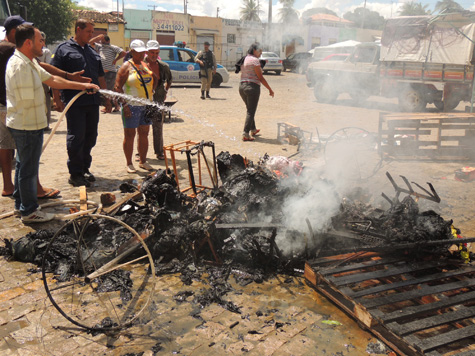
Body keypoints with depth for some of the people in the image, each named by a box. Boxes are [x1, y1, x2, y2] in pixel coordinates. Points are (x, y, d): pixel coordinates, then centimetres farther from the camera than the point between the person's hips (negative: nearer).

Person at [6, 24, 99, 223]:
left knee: (24, 165, 20)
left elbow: (52, 80, 16)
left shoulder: (30, 63, 11)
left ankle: (20, 203, 34)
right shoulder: (19, 65, -22)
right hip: (27, 126, -11)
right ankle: (29, 211, 11)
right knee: (29, 168, 0)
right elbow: (27, 102, -23)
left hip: (25, 125, 11)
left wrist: (82, 85, 14)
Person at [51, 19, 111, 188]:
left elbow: (100, 77, 23)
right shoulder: (64, 49, -1)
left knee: (90, 137, 9)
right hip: (74, 103, -6)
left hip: (92, 102, 6)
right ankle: (75, 174, 6)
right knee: (76, 137, -4)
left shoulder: (92, 52, 19)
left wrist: (106, 98, 19)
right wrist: (57, 99, -13)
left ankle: (85, 169, 23)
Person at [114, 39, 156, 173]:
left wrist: (154, 76, 1)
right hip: (132, 106, -6)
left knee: (144, 134, 11)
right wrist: (124, 104, -18)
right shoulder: (126, 67, -5)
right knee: (130, 135, 0)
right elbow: (118, 87, -11)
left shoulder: (145, 65, 15)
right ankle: (129, 164, 10)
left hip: (146, 105, 6)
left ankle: (143, 161, 22)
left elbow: (153, 83, 23)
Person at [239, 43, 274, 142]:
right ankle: (245, 134, -7)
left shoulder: (244, 59, 14)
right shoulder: (255, 60, -11)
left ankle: (253, 129, 35)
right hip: (252, 86, -8)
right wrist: (270, 89, -7)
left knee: (249, 109, 22)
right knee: (251, 112, -3)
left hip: (242, 86, 8)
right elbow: (260, 78, -12)